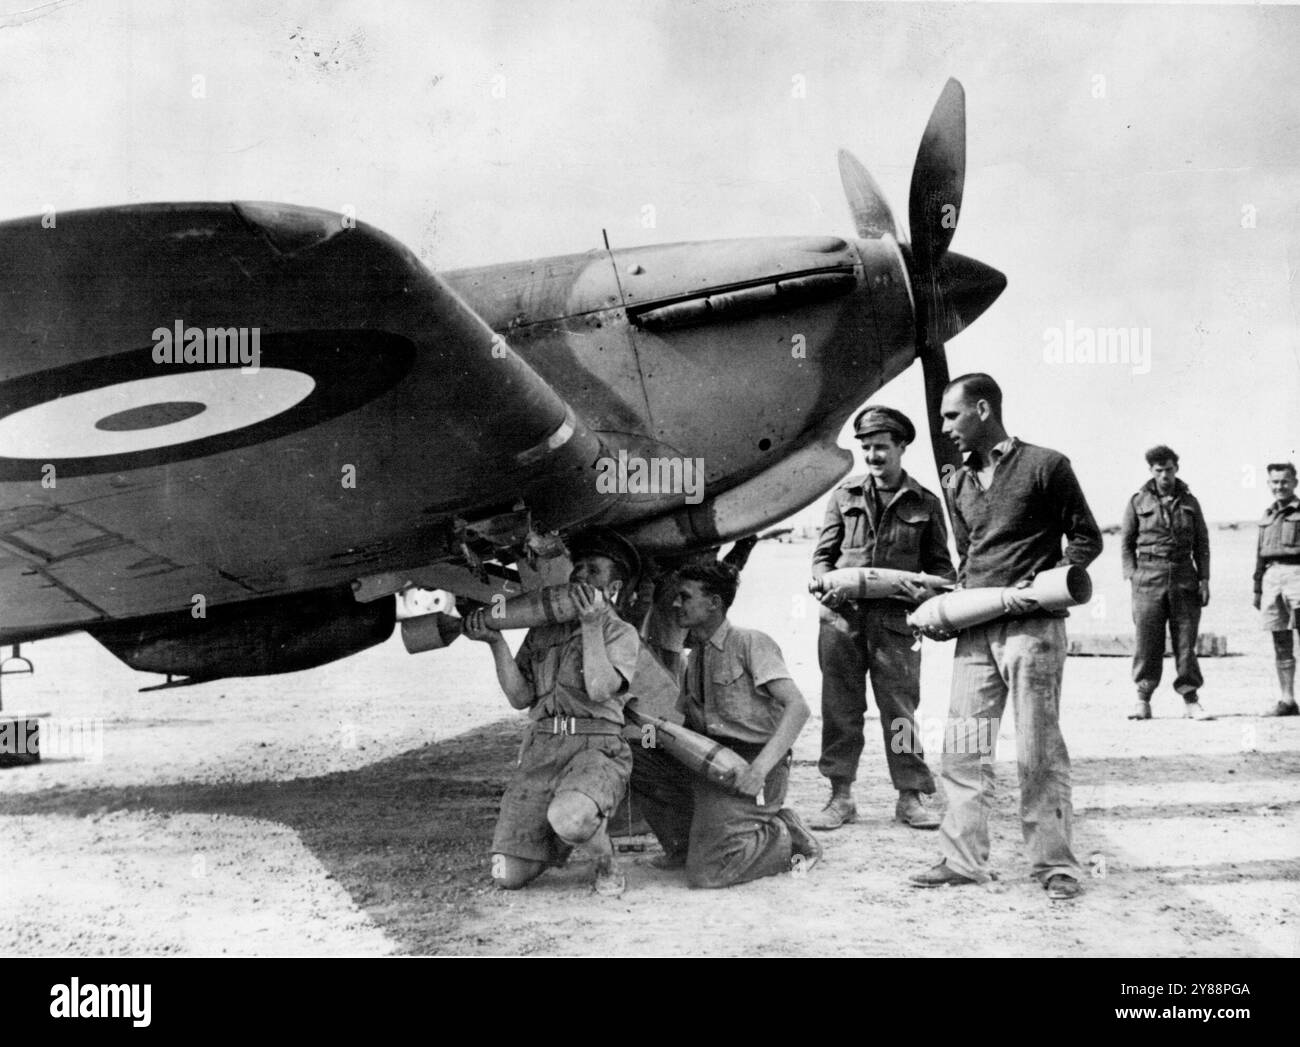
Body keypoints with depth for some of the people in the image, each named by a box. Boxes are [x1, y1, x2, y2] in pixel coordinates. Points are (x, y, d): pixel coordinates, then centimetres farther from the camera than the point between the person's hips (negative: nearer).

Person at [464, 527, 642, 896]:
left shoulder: (621, 634, 7)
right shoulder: (541, 631, 18)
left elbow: (600, 689, -11)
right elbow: (520, 697, 8)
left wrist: (590, 626, -10)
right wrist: (496, 642, -2)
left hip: (596, 748, -4)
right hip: (540, 748, 4)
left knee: (569, 818, -39)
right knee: (508, 876, -5)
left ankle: (607, 863, -3)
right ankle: (556, 842, 29)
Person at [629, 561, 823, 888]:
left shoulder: (750, 643, -8)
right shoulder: (695, 656, 16)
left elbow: (797, 707, -18)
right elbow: (688, 723, 18)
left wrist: (760, 768, -28)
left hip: (747, 765, -8)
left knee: (707, 872, -20)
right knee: (630, 756, -8)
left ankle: (788, 837, 5)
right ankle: (684, 845, 6)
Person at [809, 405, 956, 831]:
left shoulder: (925, 503, 8)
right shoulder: (845, 494, 11)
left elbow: (941, 565, 11)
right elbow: (823, 553, 13)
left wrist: (924, 589, -9)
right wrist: (827, 582, -7)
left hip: (896, 619, -1)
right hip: (842, 615, 2)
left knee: (900, 706, 0)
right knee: (840, 706, 4)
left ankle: (910, 797, 9)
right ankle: (840, 795, 12)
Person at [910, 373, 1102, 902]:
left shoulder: (1044, 466, -2)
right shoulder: (959, 484, 16)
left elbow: (1086, 539, -1)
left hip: (1032, 626, -6)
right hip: (974, 630, 6)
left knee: (1038, 749, -2)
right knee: (962, 748, 4)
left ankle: (1055, 863, 7)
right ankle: (962, 858, 11)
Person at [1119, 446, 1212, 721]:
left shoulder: (1189, 502, 12)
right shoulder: (1138, 502, 6)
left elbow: (1201, 543, 13)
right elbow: (1126, 542, 8)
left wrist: (1204, 579, 5)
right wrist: (1132, 574, -2)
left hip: (1184, 577, 2)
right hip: (1149, 577, -2)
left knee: (1186, 641, 2)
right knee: (1147, 641, -3)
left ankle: (1190, 700, 7)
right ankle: (1143, 700, 3)